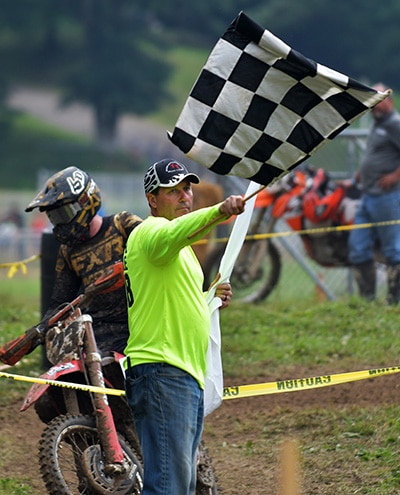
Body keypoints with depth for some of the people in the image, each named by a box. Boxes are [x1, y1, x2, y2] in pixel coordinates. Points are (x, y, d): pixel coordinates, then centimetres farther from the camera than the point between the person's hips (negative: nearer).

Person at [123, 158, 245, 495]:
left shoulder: (181, 249, 24)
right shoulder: (151, 231, -8)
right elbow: (173, 235, -33)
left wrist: (209, 299, 17)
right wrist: (219, 212, -49)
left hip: (188, 374, 11)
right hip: (161, 371, -11)